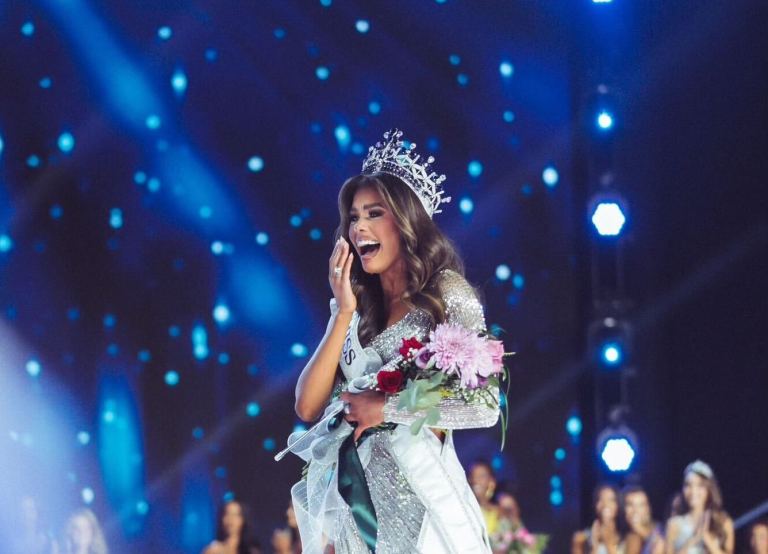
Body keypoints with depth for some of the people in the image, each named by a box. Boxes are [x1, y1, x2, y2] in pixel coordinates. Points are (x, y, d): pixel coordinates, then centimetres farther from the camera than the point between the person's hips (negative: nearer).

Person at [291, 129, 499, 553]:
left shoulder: (448, 297, -5)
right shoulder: (354, 306, 9)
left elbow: (485, 408, -12)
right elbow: (308, 407, -1)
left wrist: (387, 409, -13)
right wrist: (344, 313, -6)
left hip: (417, 489, -4)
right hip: (350, 491, 4)